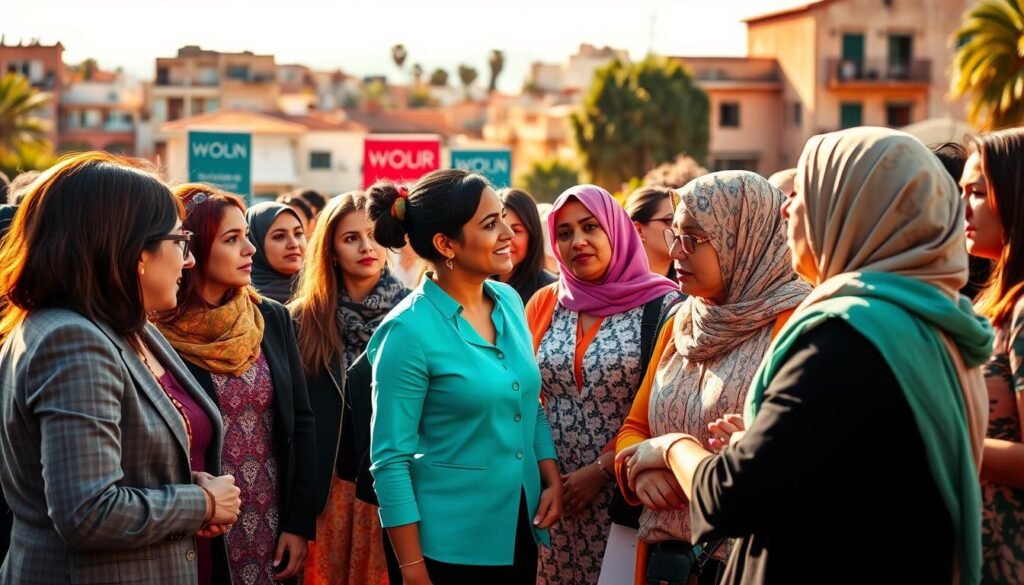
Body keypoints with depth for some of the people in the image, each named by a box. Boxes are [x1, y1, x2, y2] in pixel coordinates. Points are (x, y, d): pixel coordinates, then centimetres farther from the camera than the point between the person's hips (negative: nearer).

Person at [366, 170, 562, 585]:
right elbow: (390, 461, -14)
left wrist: (552, 480, 1)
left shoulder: (509, 301, 3)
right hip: (451, 545, -6)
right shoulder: (409, 330, -16)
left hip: (520, 530, 6)